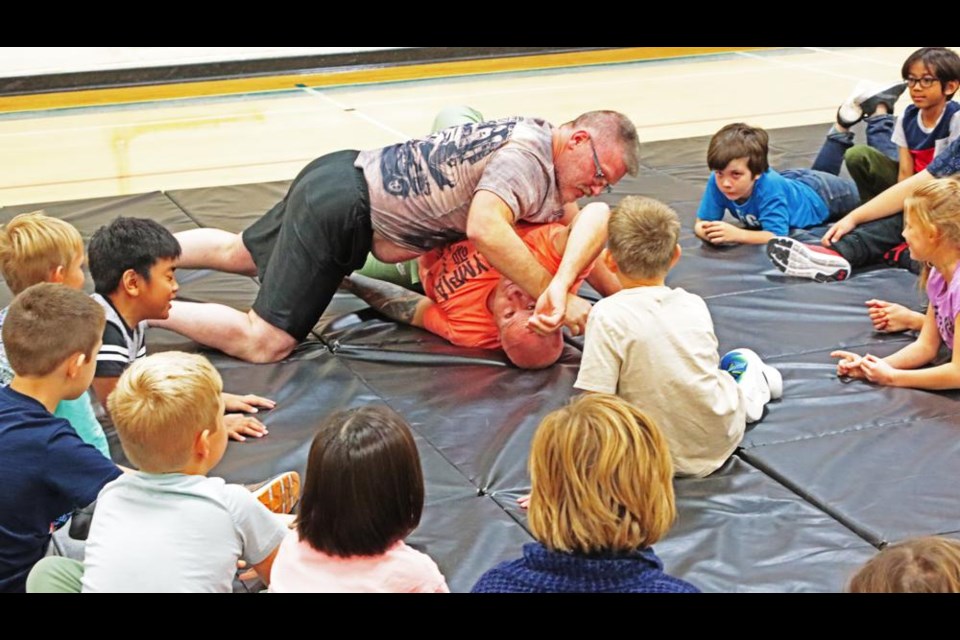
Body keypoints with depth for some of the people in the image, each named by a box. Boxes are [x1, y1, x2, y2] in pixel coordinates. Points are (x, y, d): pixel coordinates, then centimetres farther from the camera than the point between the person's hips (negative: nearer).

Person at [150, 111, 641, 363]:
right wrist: (554, 296, -33)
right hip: (342, 209, -10)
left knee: (240, 253, 30)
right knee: (264, 343, -13)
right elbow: (485, 228, -40)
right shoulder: (528, 155, -23)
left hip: (344, 172, 10)